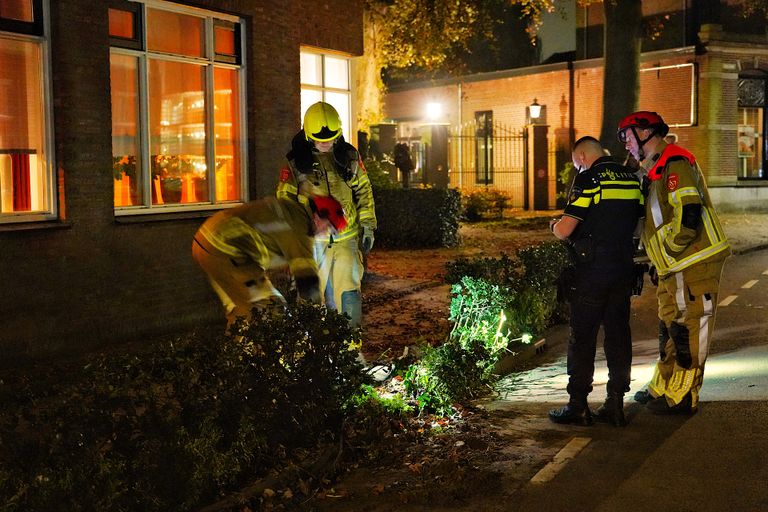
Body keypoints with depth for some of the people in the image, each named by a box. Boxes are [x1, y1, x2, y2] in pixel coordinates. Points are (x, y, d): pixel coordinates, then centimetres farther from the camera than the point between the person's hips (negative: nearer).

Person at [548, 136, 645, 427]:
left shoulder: (589, 179, -11)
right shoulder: (632, 179, 10)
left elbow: (564, 230, -16)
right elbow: (636, 225, 16)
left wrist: (554, 226, 6)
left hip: (591, 270, -6)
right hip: (624, 269, 6)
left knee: (582, 337, 2)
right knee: (618, 335, 11)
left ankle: (578, 405, 8)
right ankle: (615, 405, 16)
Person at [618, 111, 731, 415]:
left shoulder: (675, 164, -14)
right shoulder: (654, 171, 19)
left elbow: (688, 215, -25)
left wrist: (668, 249, -15)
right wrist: (657, 261, 19)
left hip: (694, 266, -10)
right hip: (673, 269, 11)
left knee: (688, 332, -2)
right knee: (669, 329, 18)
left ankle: (682, 398, 7)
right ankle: (662, 389, 30)